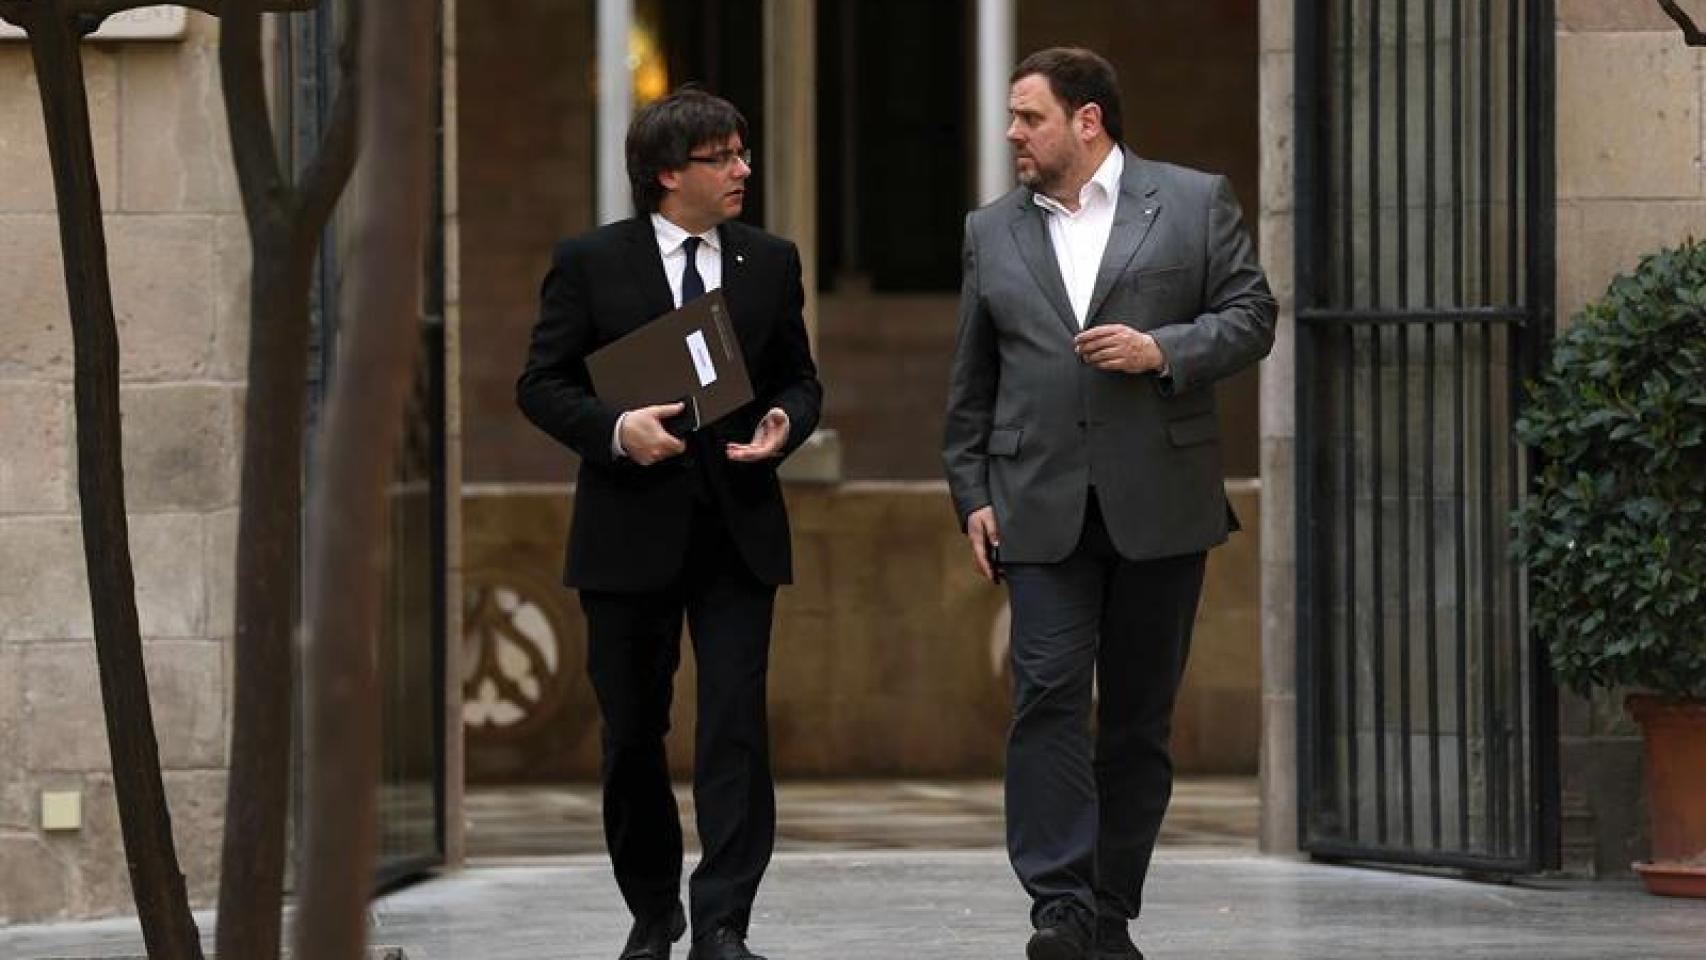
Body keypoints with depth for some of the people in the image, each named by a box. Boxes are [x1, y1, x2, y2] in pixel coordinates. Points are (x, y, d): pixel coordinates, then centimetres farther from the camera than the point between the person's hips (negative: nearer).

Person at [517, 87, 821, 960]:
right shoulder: (590, 264, -2)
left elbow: (799, 378, 15)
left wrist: (786, 424, -7)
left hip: (738, 528, 1)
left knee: (736, 729, -9)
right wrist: (615, 429, -18)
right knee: (632, 735, 8)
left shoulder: (771, 263, 7)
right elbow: (541, 385, -1)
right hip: (631, 533, -1)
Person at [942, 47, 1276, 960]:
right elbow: (971, 381, 14)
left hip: (1159, 502, -1)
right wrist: (972, 495, 7)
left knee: (1140, 713, 4)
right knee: (1048, 696, -13)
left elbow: (1250, 315, 2)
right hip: (1041, 505, 1)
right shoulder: (992, 231, 13)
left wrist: (1164, 350, -14)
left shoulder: (1195, 202, 5)